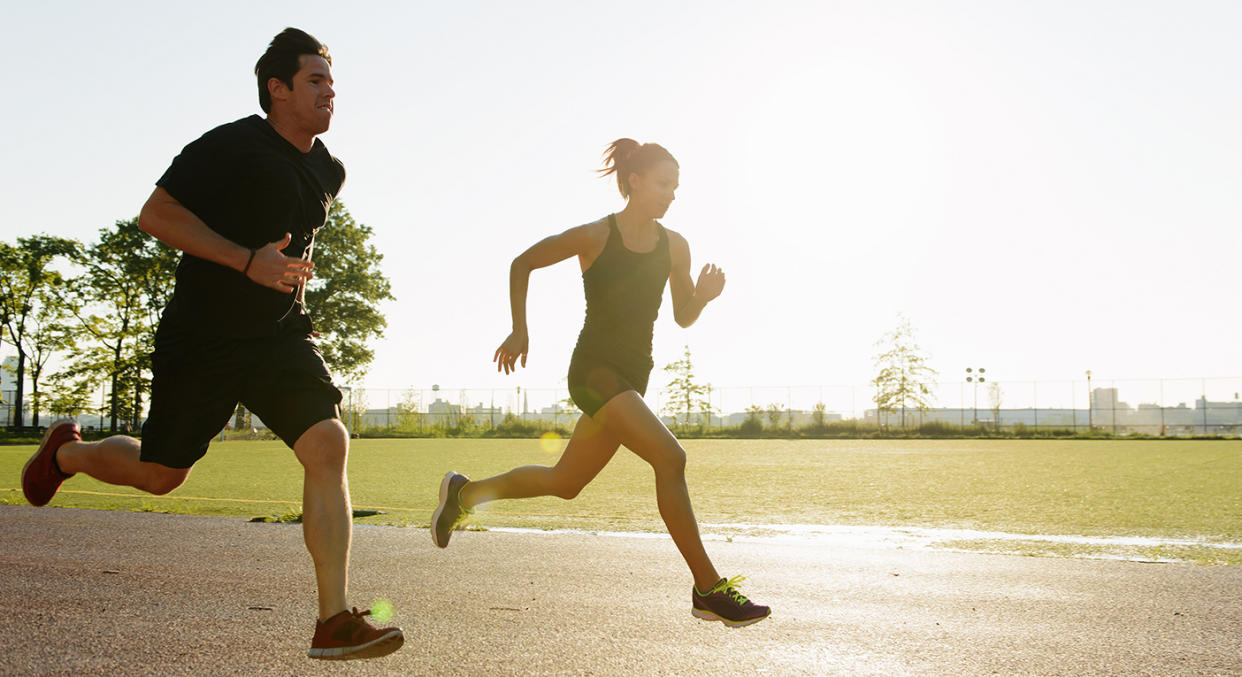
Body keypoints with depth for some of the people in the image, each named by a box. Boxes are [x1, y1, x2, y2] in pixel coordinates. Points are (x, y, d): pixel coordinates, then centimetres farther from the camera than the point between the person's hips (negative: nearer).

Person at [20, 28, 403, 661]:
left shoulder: (328, 170, 9)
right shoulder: (233, 146, -13)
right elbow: (156, 214, -17)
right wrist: (249, 260, -25)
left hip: (280, 335, 5)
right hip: (202, 339, -5)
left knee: (328, 444, -18)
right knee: (160, 473, 10)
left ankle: (333, 623, -18)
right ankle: (66, 450, 45)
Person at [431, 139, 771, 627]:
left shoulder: (675, 247, 5)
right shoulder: (594, 237, -8)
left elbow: (683, 318, 13)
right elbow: (521, 264, 3)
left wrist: (703, 296, -9)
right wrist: (519, 331, -2)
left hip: (634, 374, 7)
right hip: (593, 368, -7)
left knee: (565, 483, 16)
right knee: (669, 457, -23)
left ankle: (465, 492, 38)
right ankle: (709, 590, -16)